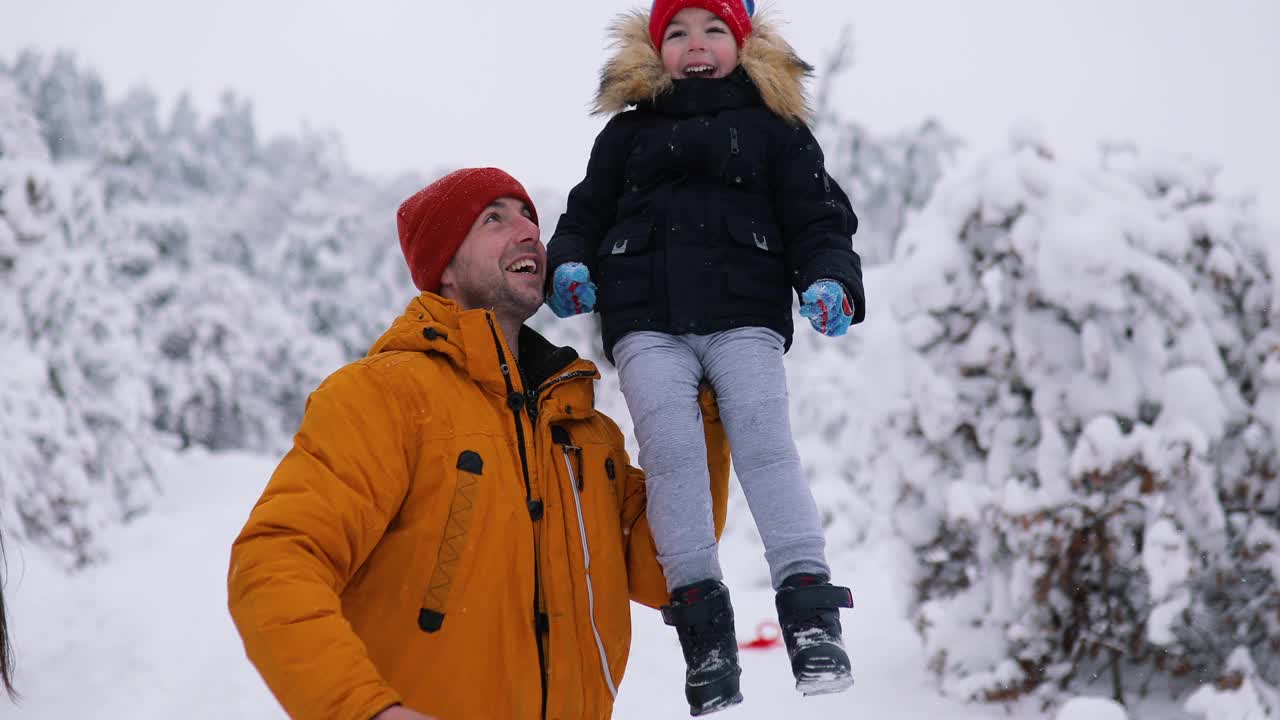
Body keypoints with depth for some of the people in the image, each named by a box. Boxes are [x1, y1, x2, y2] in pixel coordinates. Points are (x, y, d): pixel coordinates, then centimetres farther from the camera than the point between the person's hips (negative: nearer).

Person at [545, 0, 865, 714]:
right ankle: (701, 615, -16)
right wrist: (568, 265, 4)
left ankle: (810, 605, -19)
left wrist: (830, 280, -7)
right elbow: (587, 212, 24)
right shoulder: (628, 131, 21)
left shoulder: (774, 125, 17)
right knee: (670, 448, -16)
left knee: (765, 442, -17)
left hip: (745, 316, -1)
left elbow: (816, 218, 11)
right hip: (647, 322, 1)